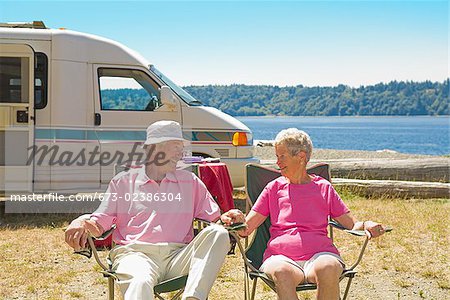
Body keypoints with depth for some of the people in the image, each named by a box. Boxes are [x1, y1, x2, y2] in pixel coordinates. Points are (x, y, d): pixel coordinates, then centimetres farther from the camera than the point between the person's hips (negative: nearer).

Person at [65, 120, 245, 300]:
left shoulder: (189, 181, 25)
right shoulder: (123, 182, 19)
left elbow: (214, 217, 21)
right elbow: (100, 224, 14)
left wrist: (226, 218, -4)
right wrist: (81, 223, -10)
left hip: (178, 255, 3)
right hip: (135, 253, -3)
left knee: (217, 234, -26)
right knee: (140, 283, -40)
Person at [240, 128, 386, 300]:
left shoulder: (324, 188, 17)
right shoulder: (274, 188, 18)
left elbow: (352, 224, 16)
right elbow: (246, 229, 12)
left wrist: (365, 225, -7)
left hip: (319, 254, 0)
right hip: (281, 256, 0)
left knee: (328, 269, -37)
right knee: (281, 272, -37)